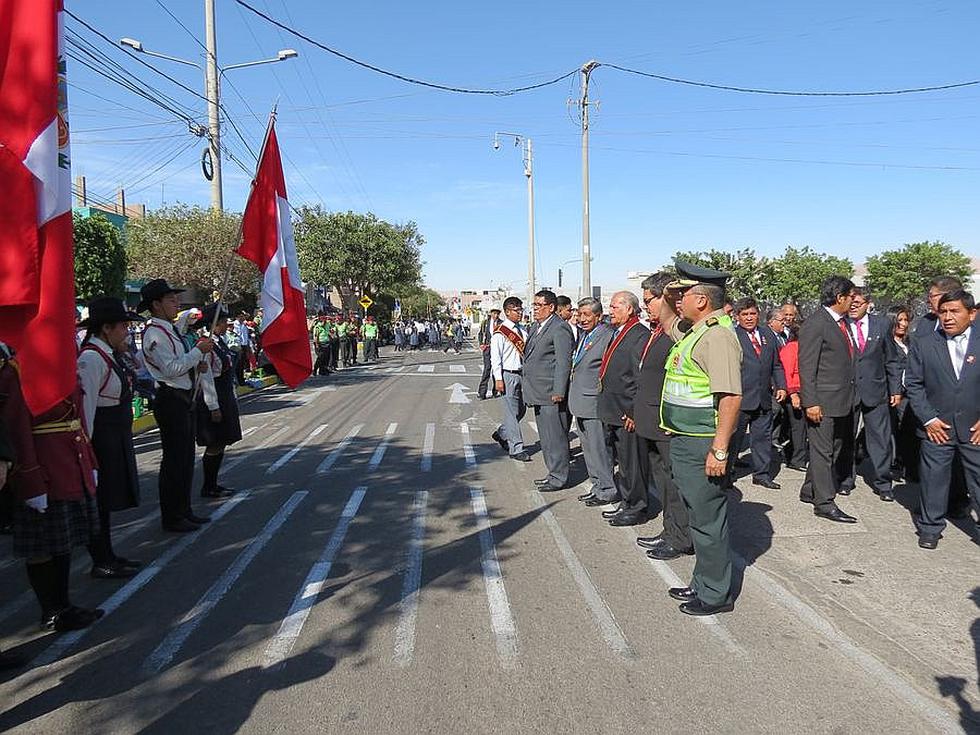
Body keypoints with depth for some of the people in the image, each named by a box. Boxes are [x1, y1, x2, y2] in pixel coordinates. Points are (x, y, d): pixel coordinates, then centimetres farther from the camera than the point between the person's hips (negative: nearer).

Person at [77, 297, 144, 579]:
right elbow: (86, 404, -22)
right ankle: (101, 563, 13)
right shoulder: (92, 358, -19)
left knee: (107, 498, 18)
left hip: (116, 437, 10)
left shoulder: (109, 354, 10)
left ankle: (107, 556, 31)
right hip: (102, 437, -10)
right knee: (100, 499, 1)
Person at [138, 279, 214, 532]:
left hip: (184, 399, 10)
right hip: (171, 400, -10)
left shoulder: (168, 329, 16)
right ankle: (171, 518, 9)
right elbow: (171, 368, -24)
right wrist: (198, 351, -17)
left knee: (186, 458, 17)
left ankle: (184, 511, 28)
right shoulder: (154, 333, -15)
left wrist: (198, 357, 5)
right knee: (174, 460, -2)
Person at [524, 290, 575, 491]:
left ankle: (559, 478, 7)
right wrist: (526, 384, 18)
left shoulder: (560, 328, -13)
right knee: (545, 437, 17)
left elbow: (564, 362, -17)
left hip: (551, 393, -10)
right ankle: (554, 473, 27)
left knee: (555, 437, -3)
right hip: (538, 392, 10)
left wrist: (558, 392, -20)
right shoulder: (535, 327, 17)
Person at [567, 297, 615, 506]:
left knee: (599, 447, -2)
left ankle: (607, 491, 9)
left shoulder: (607, 335, -14)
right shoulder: (582, 334, 13)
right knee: (588, 447, 16)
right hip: (579, 402, 9)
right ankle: (598, 486, 27)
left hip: (595, 402, -9)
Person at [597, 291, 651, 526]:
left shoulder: (640, 335, -14)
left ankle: (636, 509, 11)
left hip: (628, 412, -10)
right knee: (622, 460, 17)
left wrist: (634, 412, -20)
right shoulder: (617, 333, 16)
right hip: (612, 411, 10)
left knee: (631, 461, 0)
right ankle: (626, 504, 28)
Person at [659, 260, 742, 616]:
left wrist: (719, 450, -27)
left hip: (702, 445, -10)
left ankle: (716, 594, 16)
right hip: (684, 440, 10)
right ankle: (704, 583, 33)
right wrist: (669, 296, 14)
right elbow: (666, 320, 34)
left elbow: (731, 396, -26)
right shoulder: (693, 330, 12)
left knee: (707, 518, 2)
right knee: (698, 516, 19)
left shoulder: (717, 335, -19)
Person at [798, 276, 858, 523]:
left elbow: (847, 359, 15)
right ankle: (824, 503, 6)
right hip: (823, 402, -9)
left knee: (834, 449, 16)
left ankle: (810, 491, 27)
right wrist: (810, 403, -19)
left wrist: (850, 397, 10)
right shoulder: (815, 324, -14)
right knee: (823, 451, -1)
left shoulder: (842, 322, 12)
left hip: (842, 401, 9)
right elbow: (806, 367, -16)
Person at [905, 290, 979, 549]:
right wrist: (928, 419, -5)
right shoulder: (923, 345, 0)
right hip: (937, 427, 0)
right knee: (933, 479, 7)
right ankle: (930, 528, 21)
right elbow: (913, 384, 1)